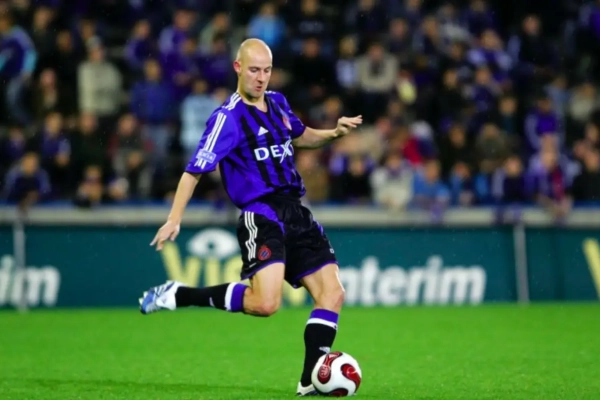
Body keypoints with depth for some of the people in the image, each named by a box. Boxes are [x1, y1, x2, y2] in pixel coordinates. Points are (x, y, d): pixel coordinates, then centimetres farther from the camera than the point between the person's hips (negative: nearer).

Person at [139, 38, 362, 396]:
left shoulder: (278, 103, 12)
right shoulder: (229, 117, -10)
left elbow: (300, 137, 33)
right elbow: (195, 169, -12)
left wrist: (334, 133, 14)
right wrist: (174, 220, -20)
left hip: (295, 212, 8)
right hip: (261, 215, -8)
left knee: (332, 293, 0)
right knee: (266, 302, -24)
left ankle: (312, 380, 5)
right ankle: (178, 295, -8)